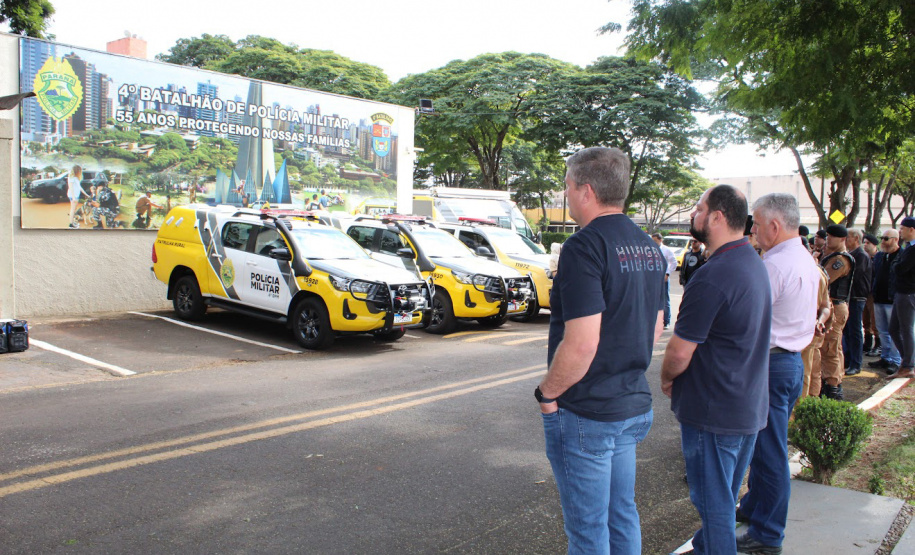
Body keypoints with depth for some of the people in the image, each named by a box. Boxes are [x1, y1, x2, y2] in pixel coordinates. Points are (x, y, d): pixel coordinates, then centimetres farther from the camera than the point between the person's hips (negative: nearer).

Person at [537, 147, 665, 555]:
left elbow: (581, 344, -26)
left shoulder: (585, 247, -20)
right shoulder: (648, 248, 8)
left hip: (585, 414, -8)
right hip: (633, 406, 9)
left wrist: (547, 392, -12)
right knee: (622, 515, 22)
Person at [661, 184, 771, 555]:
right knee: (724, 496, 22)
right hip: (750, 407, 10)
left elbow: (680, 351, -22)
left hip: (713, 411, -10)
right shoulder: (754, 263, 7)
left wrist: (667, 378, 0)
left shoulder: (711, 277, -25)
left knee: (714, 501, 5)